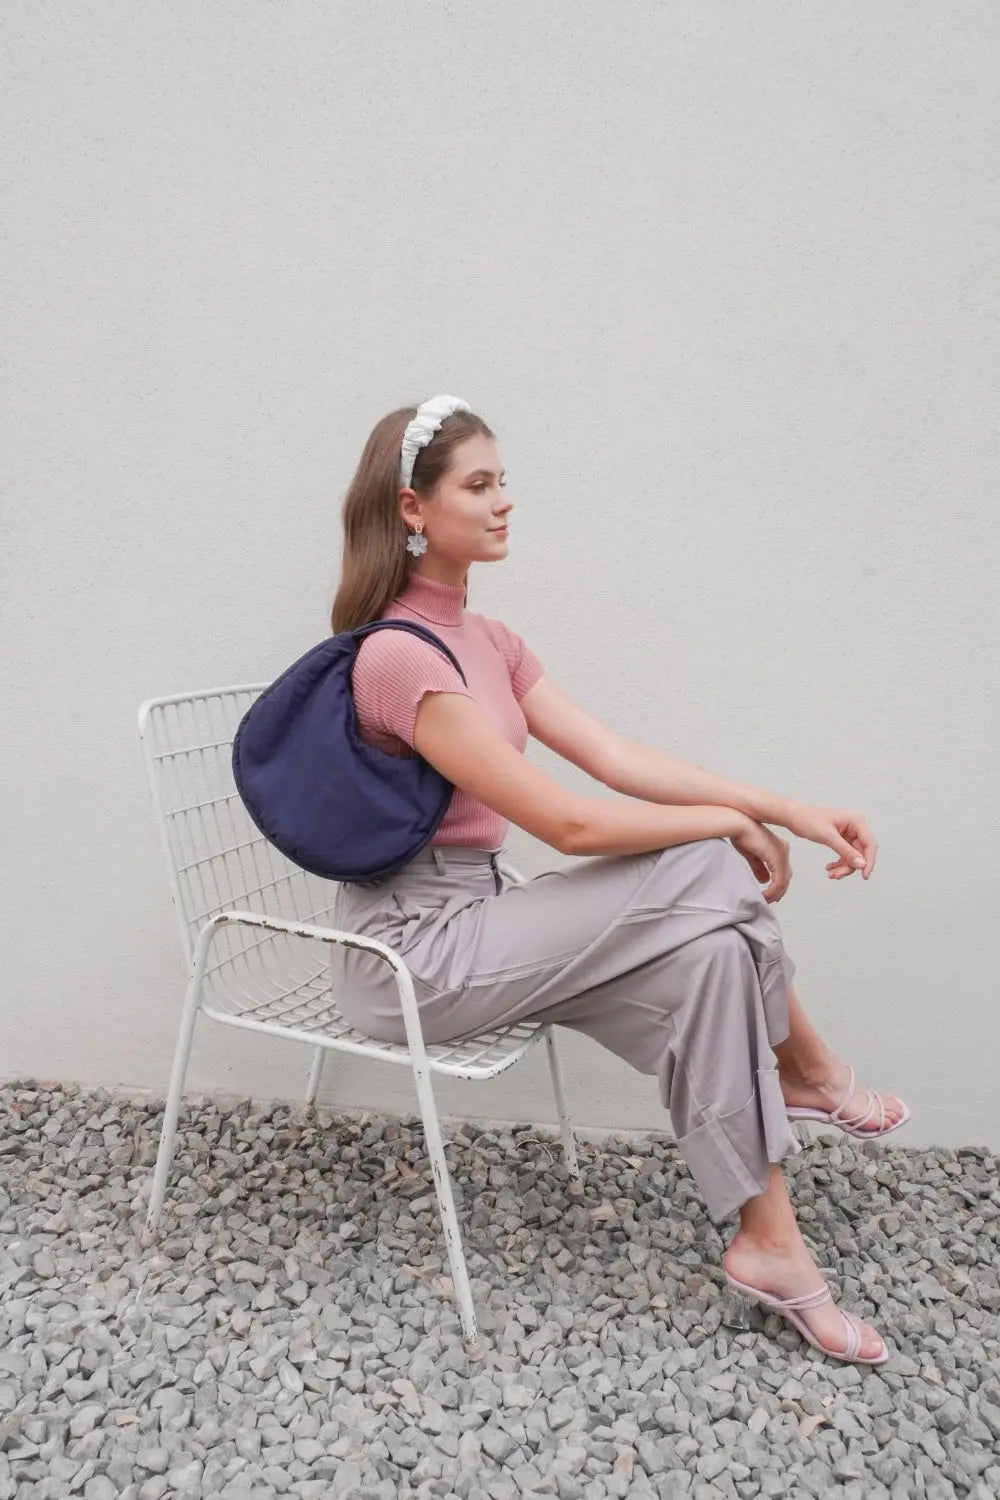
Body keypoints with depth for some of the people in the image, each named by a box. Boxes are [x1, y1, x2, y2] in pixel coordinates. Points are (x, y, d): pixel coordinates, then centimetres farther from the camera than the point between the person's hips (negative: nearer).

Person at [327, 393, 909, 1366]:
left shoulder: (488, 642, 10)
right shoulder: (399, 658, -20)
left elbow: (617, 758, 2)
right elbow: (568, 822, -22)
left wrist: (784, 808, -7)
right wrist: (732, 825, -11)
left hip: (472, 921, 9)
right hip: (413, 953, -9)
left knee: (710, 951, -10)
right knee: (705, 873, -17)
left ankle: (768, 1244, 1)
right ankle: (811, 1076, 7)